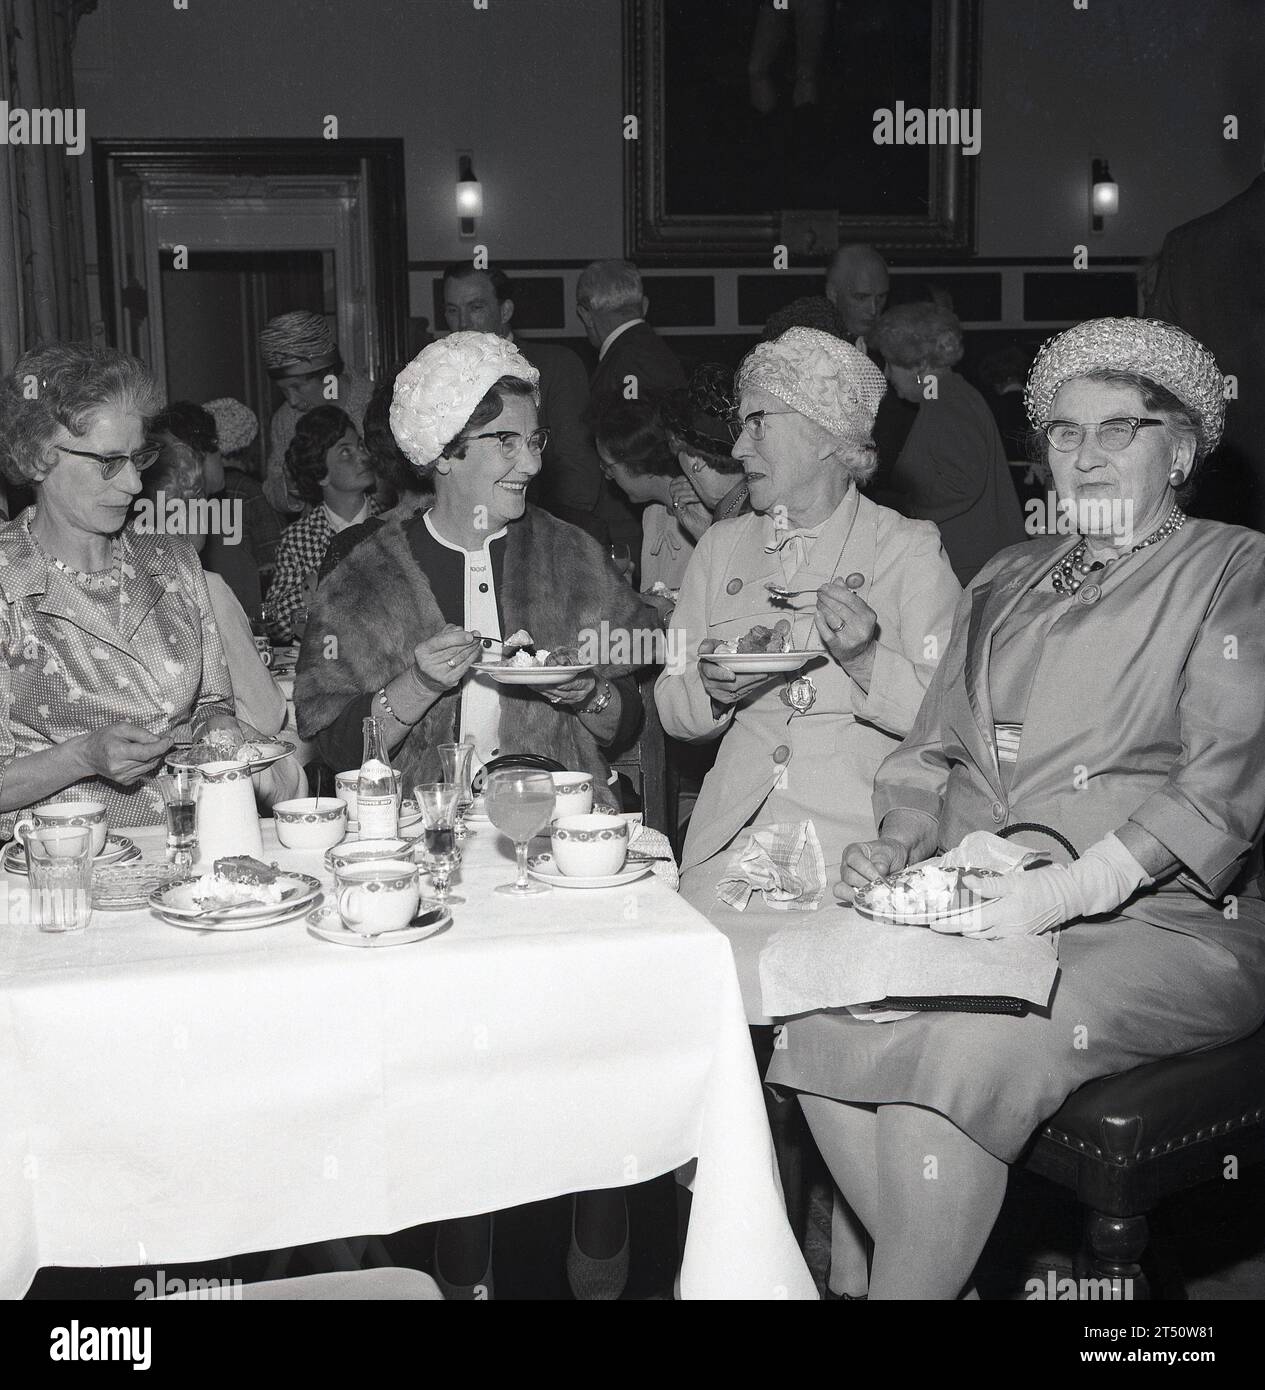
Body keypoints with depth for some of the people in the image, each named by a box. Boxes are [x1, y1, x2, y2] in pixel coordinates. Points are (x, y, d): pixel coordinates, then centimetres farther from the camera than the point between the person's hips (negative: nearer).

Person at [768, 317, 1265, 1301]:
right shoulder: (1006, 581, 21)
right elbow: (937, 748, 20)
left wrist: (1073, 888, -22)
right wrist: (900, 843, -1)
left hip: (1159, 923, -5)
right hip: (969, 913, 5)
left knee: (966, 1054, -30)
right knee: (822, 1022, -20)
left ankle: (915, 1280, -10)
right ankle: (929, 1268, -4)